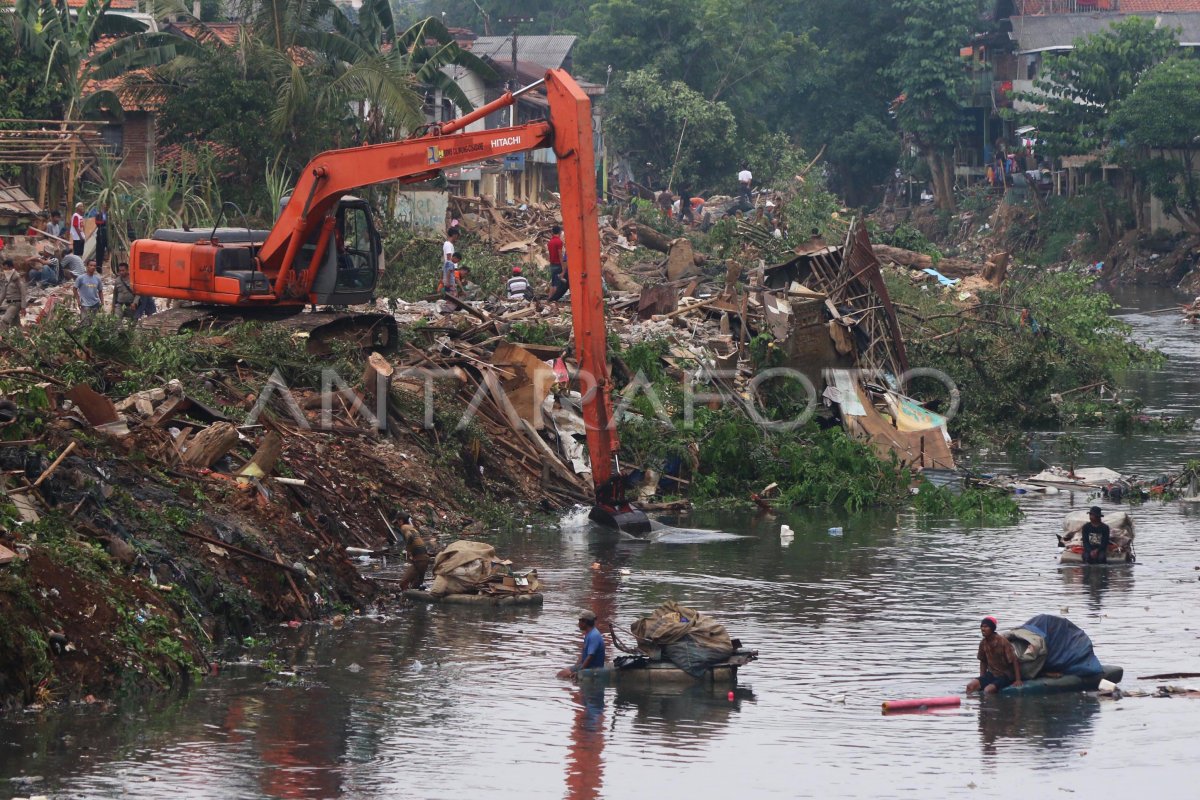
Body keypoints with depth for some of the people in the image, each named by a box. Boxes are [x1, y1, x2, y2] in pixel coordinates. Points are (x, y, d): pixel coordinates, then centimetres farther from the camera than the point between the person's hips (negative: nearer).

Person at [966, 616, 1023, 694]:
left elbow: (1014, 661, -16)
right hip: (991, 674, 6)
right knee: (970, 686, -14)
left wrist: (1018, 680, -20)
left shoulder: (1003, 642, -18)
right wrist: (982, 680, 8)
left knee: (988, 690, -32)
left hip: (1005, 676, -6)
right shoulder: (983, 643, 1)